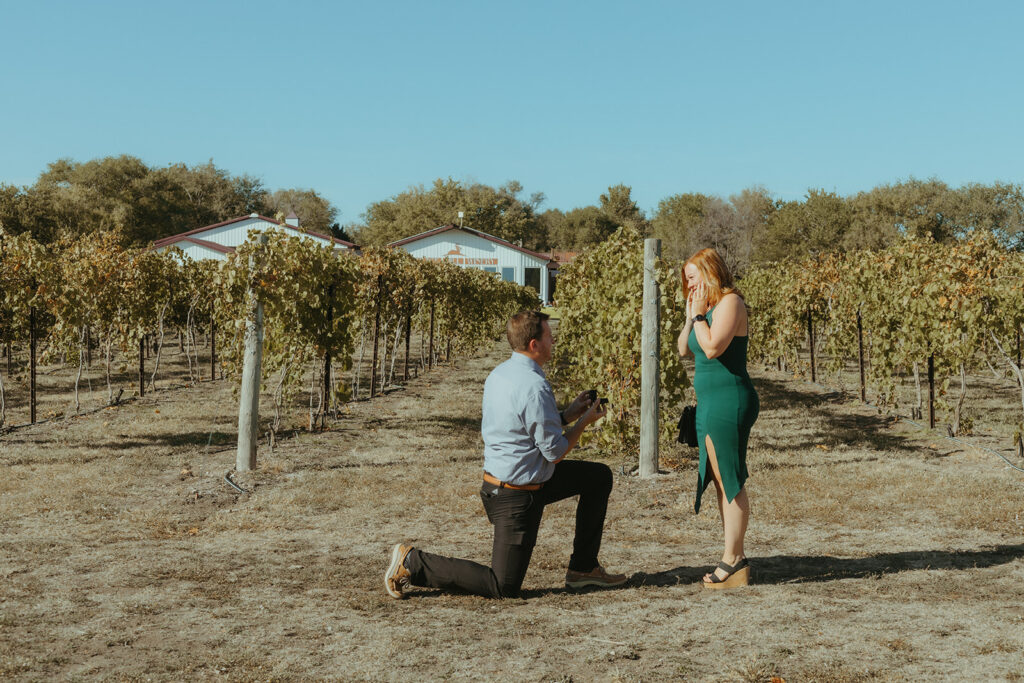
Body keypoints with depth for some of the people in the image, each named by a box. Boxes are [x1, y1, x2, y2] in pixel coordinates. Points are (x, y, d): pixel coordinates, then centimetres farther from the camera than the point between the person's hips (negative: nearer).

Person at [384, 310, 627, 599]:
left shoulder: (499, 374, 5)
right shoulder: (534, 386, -25)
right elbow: (554, 452, -19)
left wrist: (568, 414, 13)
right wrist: (584, 422, -3)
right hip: (516, 496, -10)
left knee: (600, 476, 18)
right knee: (503, 587, -1)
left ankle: (583, 567, 24)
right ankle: (412, 562, 2)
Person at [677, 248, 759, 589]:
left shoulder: (730, 302, -11)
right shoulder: (708, 306, 18)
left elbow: (713, 347, -23)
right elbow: (684, 349, 16)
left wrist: (699, 314, -11)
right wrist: (690, 316, 5)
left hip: (729, 400, -10)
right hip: (710, 402, 10)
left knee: (731, 481, -7)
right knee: (719, 481, 11)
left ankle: (733, 562, -3)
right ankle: (735, 559, 17)